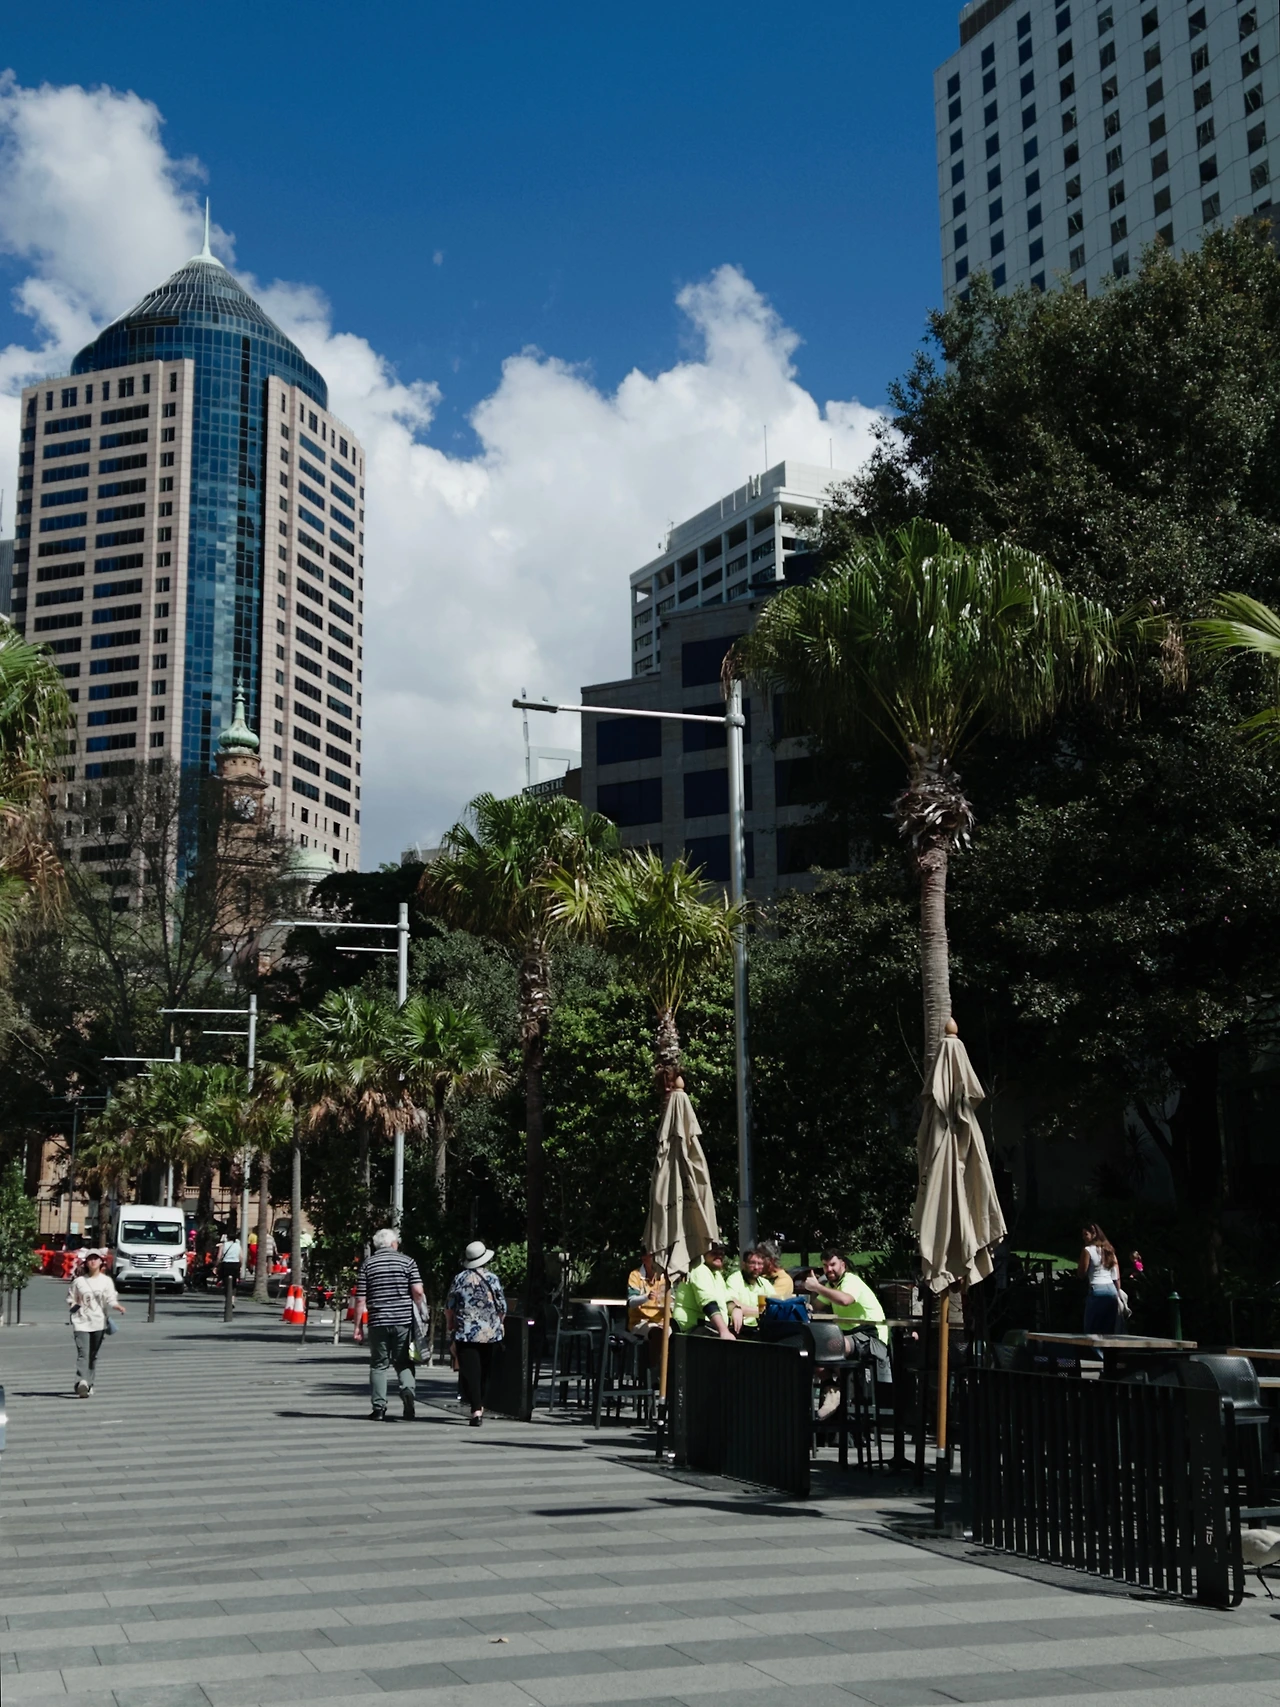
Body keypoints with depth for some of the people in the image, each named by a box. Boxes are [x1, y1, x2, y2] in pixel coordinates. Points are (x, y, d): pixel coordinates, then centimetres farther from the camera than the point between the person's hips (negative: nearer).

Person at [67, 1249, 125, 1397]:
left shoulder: (106, 1280, 5)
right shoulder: (79, 1281, 4)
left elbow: (111, 1300, -5)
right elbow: (70, 1299, 11)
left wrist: (119, 1306, -25)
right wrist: (75, 1306, -10)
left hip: (99, 1323, 2)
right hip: (81, 1323, -2)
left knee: (93, 1355, 9)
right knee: (83, 1354, -16)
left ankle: (89, 1384, 21)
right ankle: (81, 1383, -30)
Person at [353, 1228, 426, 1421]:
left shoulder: (367, 1264, 5)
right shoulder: (407, 1262, 2)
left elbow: (360, 1300, 1)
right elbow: (418, 1292, -8)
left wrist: (358, 1326, 6)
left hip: (378, 1322, 0)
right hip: (404, 1321, 0)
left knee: (379, 1365, 9)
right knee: (403, 1363, 11)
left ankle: (379, 1409, 6)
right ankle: (408, 1390, -15)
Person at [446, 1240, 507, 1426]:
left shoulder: (460, 1278, -2)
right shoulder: (492, 1278, -1)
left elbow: (449, 1308, 3)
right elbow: (502, 1308, 3)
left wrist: (451, 1327, 19)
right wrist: (498, 1324, 21)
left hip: (465, 1333, -2)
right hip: (490, 1334, 2)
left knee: (470, 1371, -5)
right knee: (484, 1372, 17)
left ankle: (476, 1410, -17)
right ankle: (480, 1405, 28)